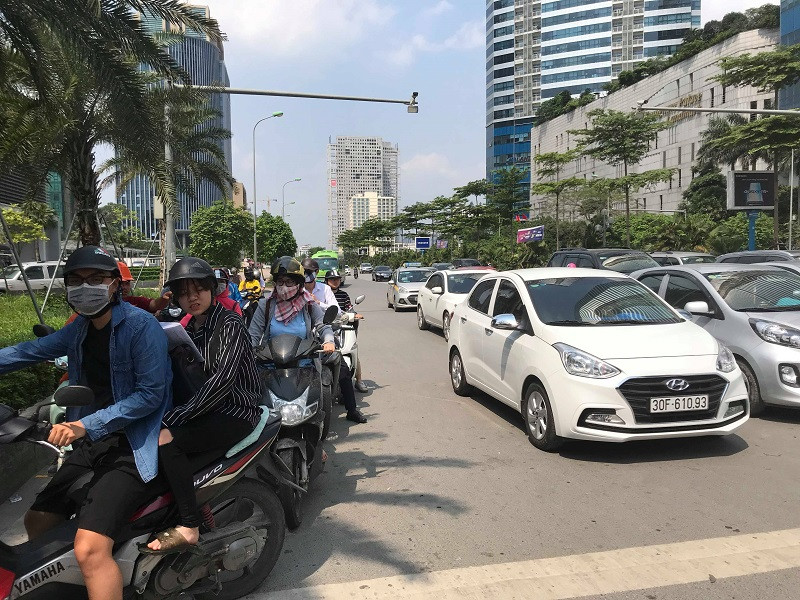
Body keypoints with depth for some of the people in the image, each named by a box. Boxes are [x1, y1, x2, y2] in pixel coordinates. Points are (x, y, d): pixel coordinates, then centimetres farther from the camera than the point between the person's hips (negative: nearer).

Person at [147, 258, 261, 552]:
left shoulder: (230, 323, -13)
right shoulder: (190, 328, 13)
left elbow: (224, 377, -24)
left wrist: (177, 416, -26)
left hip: (236, 413, -8)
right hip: (207, 408, 8)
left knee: (166, 439, -25)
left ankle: (188, 527, -20)